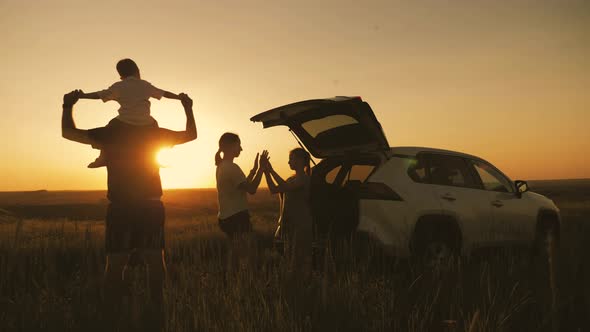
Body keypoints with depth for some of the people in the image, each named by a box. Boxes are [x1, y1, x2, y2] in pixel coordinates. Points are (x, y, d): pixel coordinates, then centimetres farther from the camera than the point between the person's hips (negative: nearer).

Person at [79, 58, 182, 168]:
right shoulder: (145, 85, 14)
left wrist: (82, 95, 16)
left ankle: (103, 158, 24)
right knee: (154, 124, 35)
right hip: (145, 124, 1)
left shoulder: (118, 86, 8)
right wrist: (180, 97, 35)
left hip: (124, 123, -1)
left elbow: (98, 95, 6)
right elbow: (164, 93, 22)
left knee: (112, 124, 30)